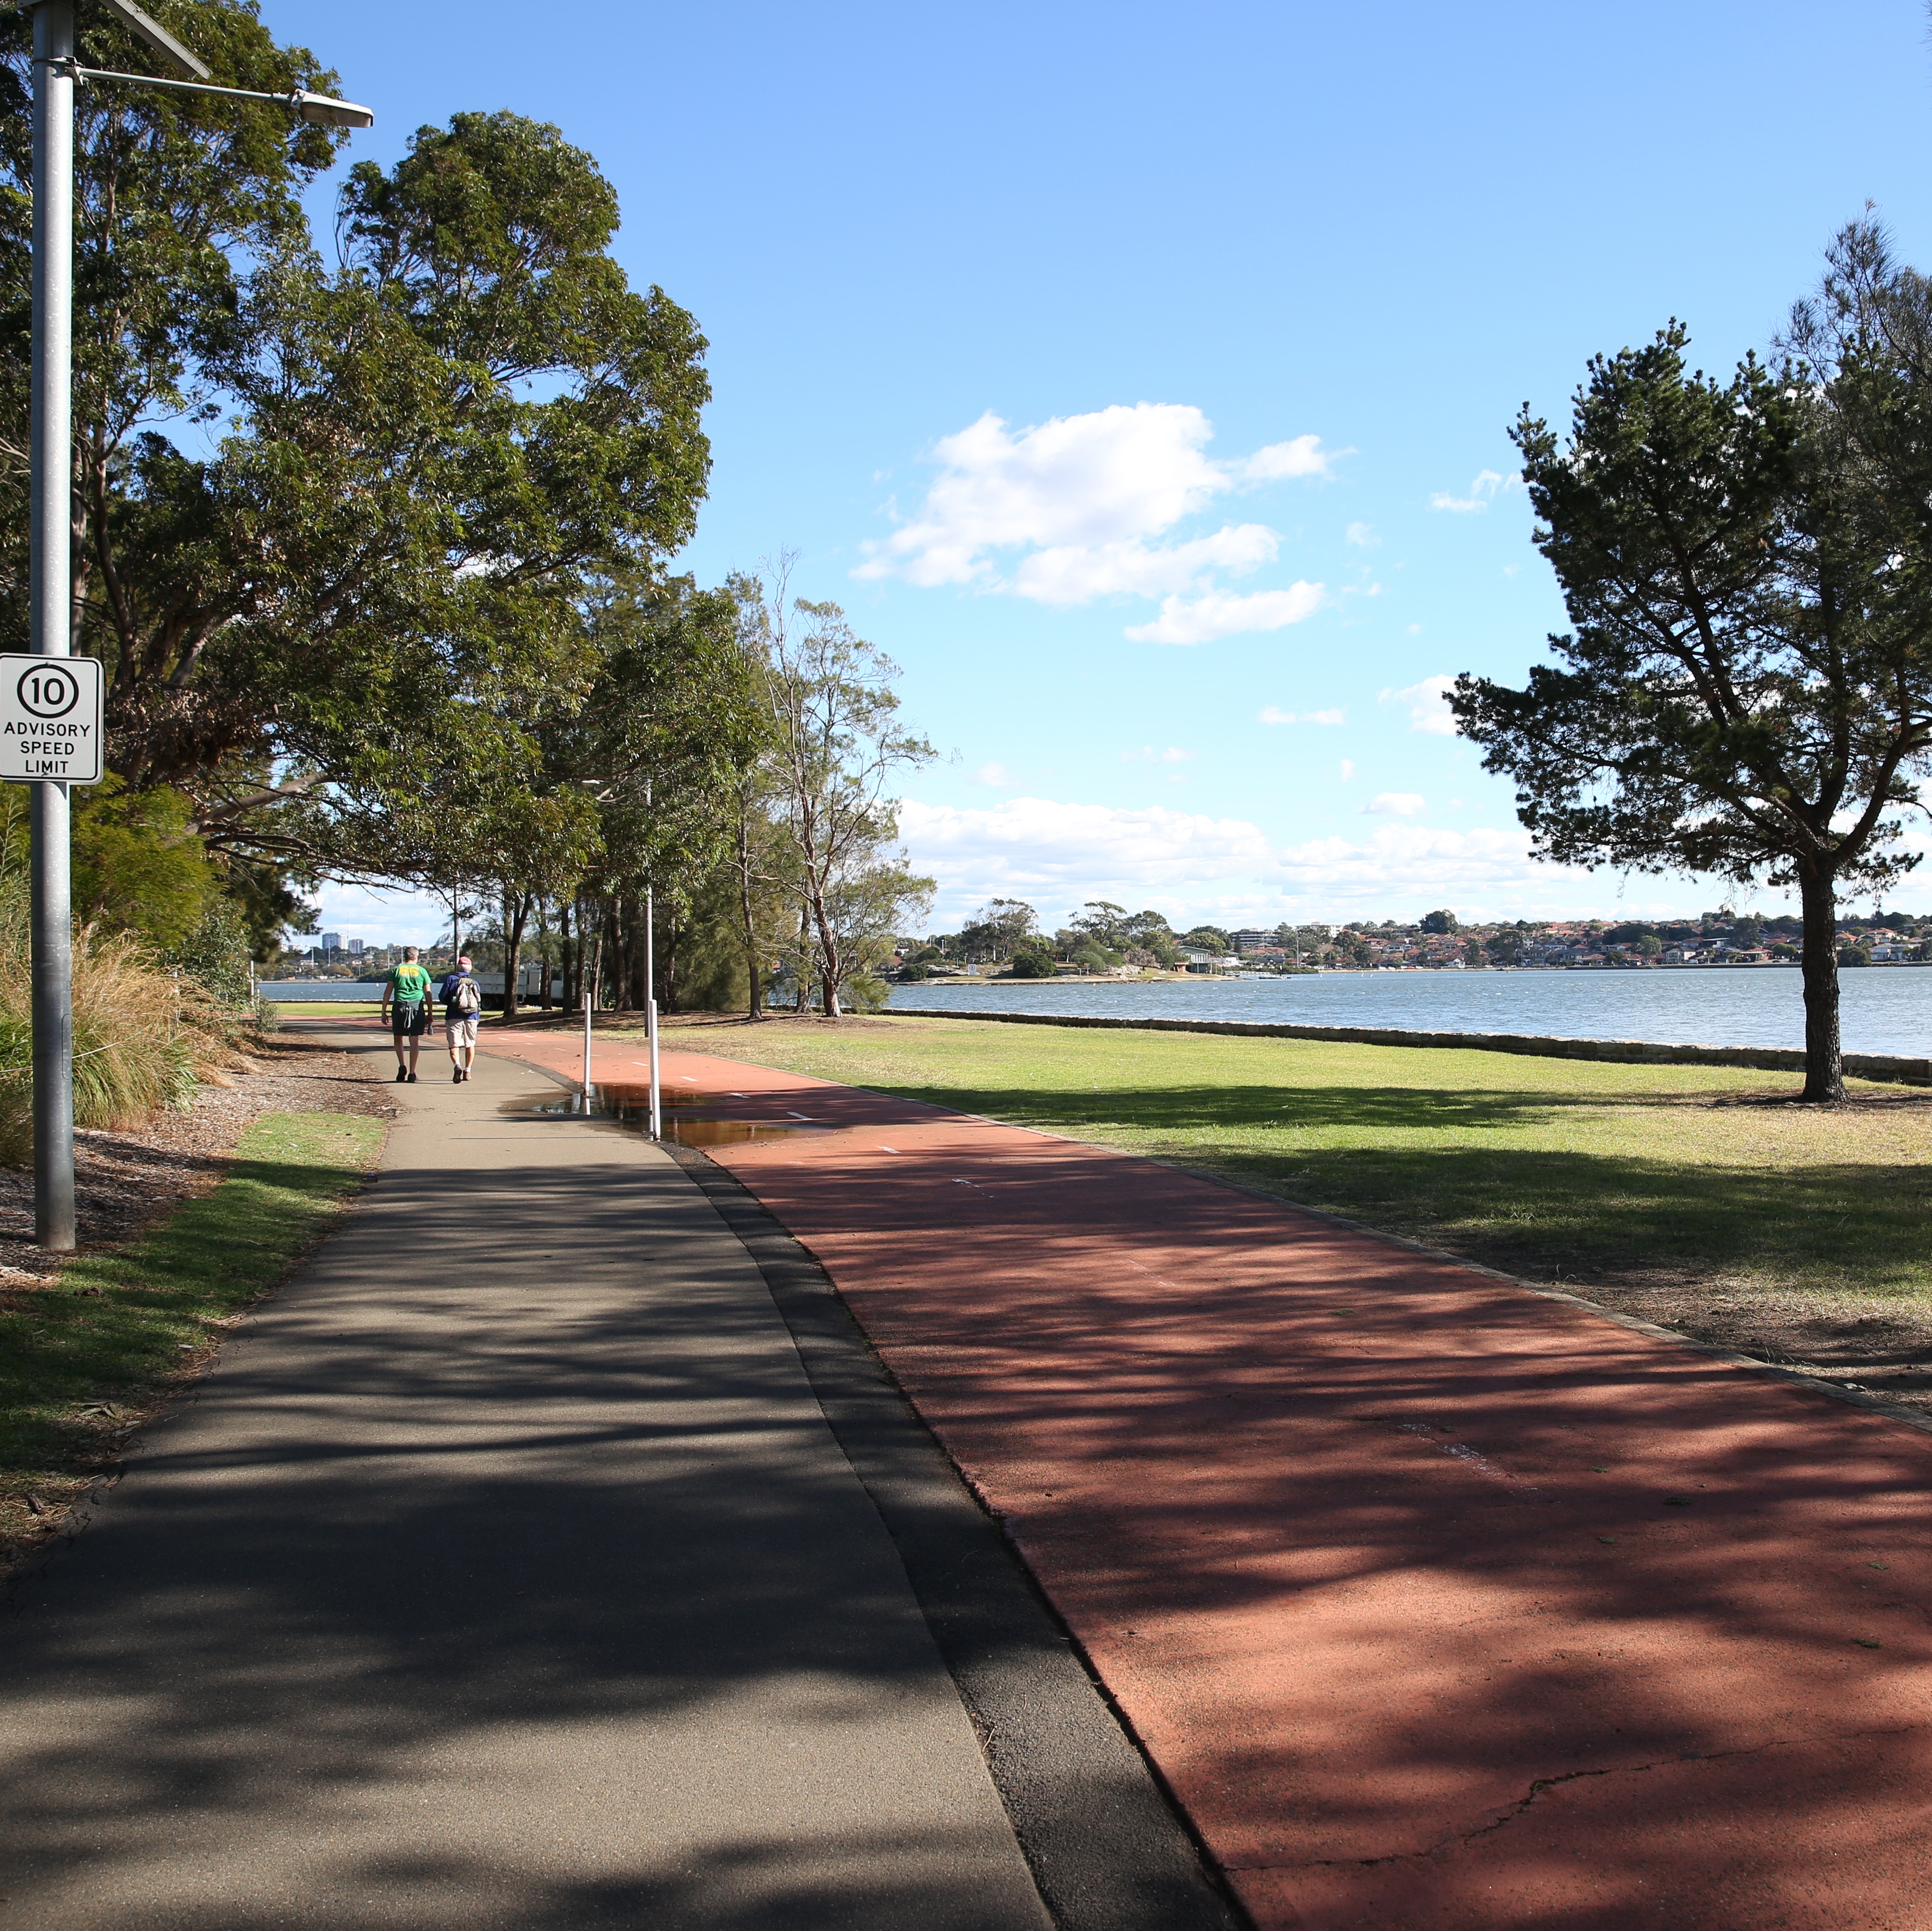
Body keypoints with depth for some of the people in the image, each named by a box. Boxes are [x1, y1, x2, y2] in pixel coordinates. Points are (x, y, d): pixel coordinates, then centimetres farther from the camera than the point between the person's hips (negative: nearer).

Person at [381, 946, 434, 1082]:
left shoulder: (396, 970, 8)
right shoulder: (421, 971, 8)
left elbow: (388, 992, 5)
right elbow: (428, 994, 8)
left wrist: (384, 1011, 9)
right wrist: (430, 1014, 12)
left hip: (399, 1006, 0)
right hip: (417, 1007, 0)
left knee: (398, 1038, 15)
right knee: (415, 1040, 2)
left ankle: (402, 1066, -1)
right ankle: (412, 1073, 0)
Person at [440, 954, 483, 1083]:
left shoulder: (451, 979, -1)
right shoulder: (475, 983, 8)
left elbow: (442, 997, 0)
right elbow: (480, 1002, 10)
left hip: (455, 1017, -3)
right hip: (472, 1018, 3)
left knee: (454, 1045, -4)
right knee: (470, 1045, 16)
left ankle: (457, 1066, -28)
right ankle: (467, 1071, 16)